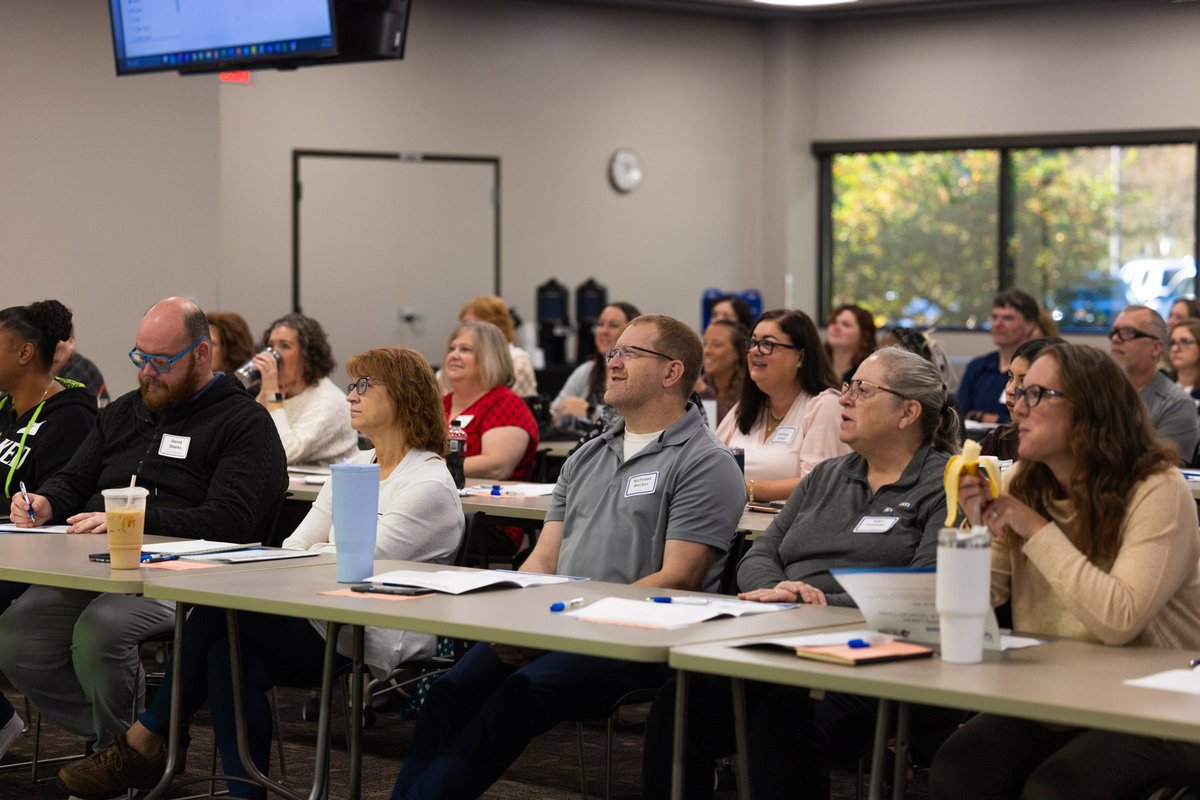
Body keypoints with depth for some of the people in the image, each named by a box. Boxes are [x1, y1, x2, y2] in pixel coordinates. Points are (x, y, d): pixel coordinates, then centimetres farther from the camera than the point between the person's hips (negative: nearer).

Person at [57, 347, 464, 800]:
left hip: (379, 642, -8)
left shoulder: (430, 484, -9)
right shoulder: (355, 468, 20)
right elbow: (296, 546, 14)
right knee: (232, 658, -24)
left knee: (218, 607, -22)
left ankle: (144, 742, -11)